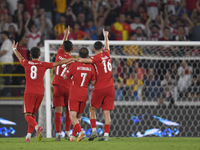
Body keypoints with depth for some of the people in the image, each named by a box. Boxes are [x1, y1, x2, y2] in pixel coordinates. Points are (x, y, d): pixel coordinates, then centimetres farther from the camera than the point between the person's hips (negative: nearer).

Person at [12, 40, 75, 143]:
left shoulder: (26, 63, 3)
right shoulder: (44, 65, 1)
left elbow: (19, 57, 24)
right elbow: (58, 63, 11)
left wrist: (14, 49, 45)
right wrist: (70, 60, 25)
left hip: (29, 93, -2)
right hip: (40, 93, 2)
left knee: (28, 115, -6)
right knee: (33, 114, 14)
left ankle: (37, 127, -35)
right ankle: (28, 136, 7)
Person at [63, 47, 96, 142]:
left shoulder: (74, 65, -10)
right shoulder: (91, 68, 0)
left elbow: (65, 77, 1)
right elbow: (93, 82, 6)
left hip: (74, 95, -4)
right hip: (84, 95, 4)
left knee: (73, 116, -8)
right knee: (78, 116, 16)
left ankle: (81, 132, -28)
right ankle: (73, 136, 21)